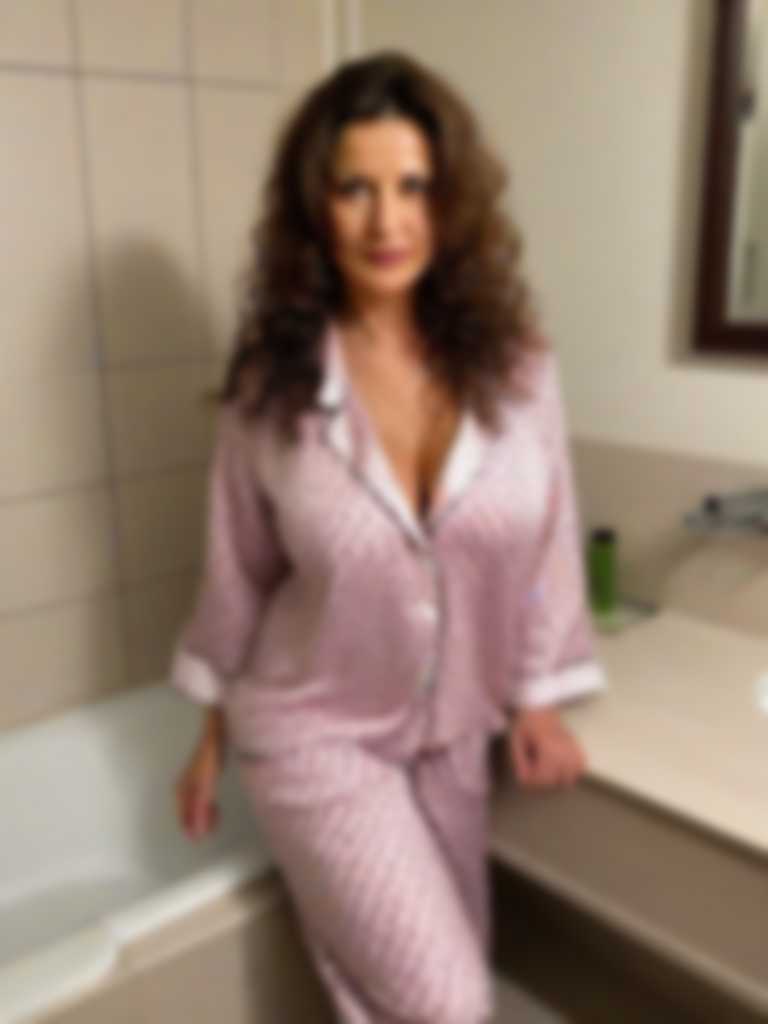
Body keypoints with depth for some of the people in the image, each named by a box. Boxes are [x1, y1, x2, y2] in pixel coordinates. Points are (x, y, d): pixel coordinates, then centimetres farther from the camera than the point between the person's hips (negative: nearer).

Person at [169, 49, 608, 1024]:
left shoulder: (514, 362, -11)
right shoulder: (272, 379, -15)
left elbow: (545, 534, -1)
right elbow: (237, 568, -5)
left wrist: (537, 699, 2)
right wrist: (212, 732, 4)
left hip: (451, 727, 3)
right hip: (314, 732, -3)